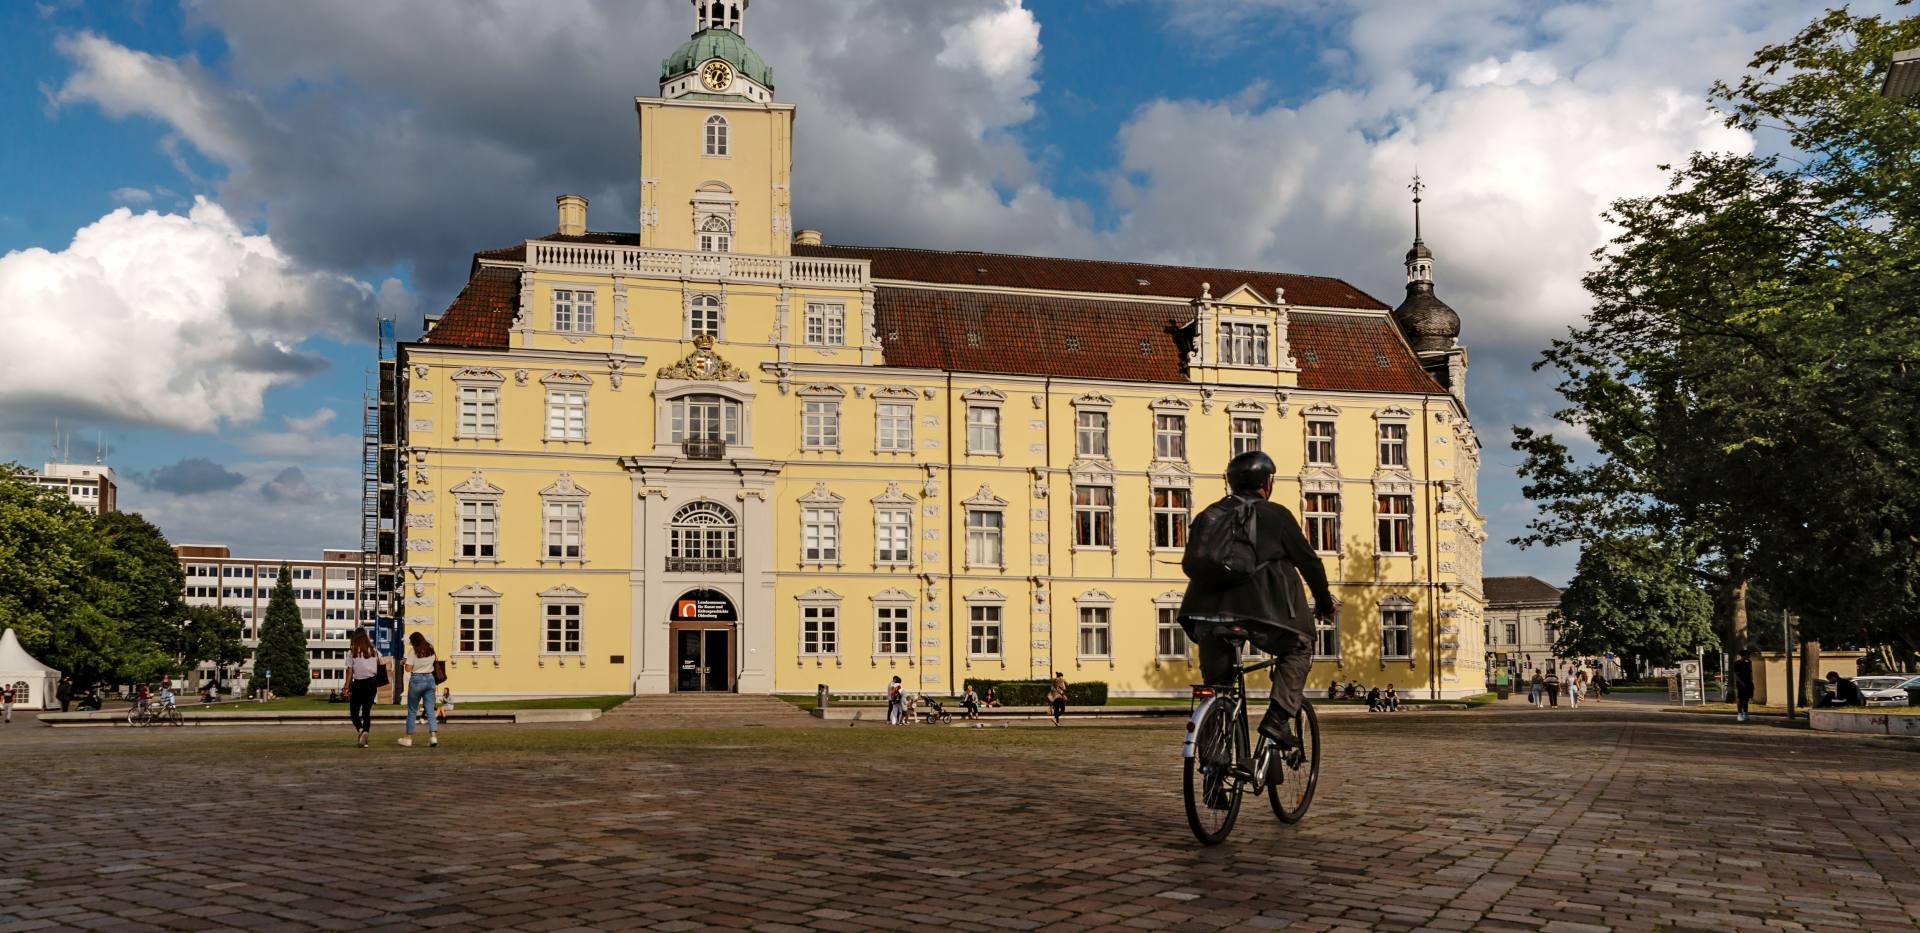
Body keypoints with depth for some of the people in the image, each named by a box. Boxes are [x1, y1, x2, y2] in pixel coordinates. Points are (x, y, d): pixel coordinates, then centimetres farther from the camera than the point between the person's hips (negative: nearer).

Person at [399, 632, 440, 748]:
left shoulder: (413, 651, -8)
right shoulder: (430, 649, 6)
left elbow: (409, 668, -11)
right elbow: (435, 660, 18)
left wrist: (405, 661, 9)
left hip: (416, 680, -4)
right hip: (430, 679, 4)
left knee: (412, 710, 7)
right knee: (430, 710, 2)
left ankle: (408, 738, 14)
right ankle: (433, 736, -11)